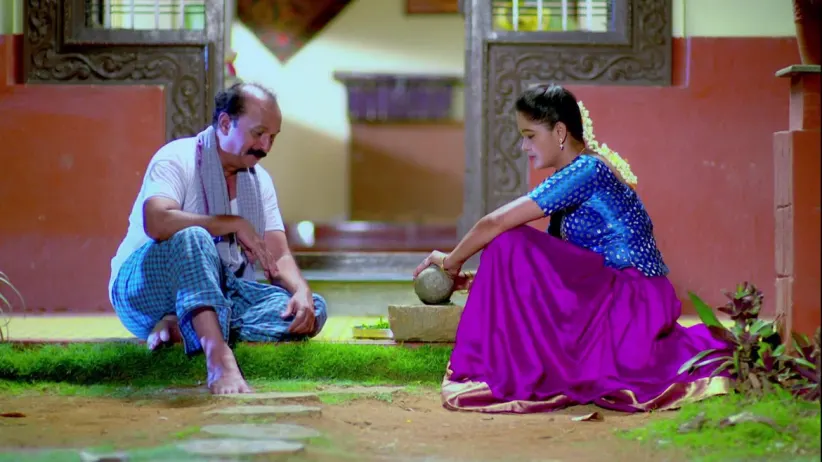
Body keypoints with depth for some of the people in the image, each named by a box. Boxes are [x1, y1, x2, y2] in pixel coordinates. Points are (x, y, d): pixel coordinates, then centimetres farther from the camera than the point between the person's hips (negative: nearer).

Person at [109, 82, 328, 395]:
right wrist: (235, 224, -25)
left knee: (312, 310, -14)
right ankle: (219, 357, -53)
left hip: (219, 292, 7)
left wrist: (302, 292, -17)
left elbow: (279, 257, 6)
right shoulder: (178, 159, -10)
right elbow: (156, 222, -30)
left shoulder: (259, 180, 12)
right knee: (192, 238, -38)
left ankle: (183, 327, -27)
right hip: (144, 288, -7)